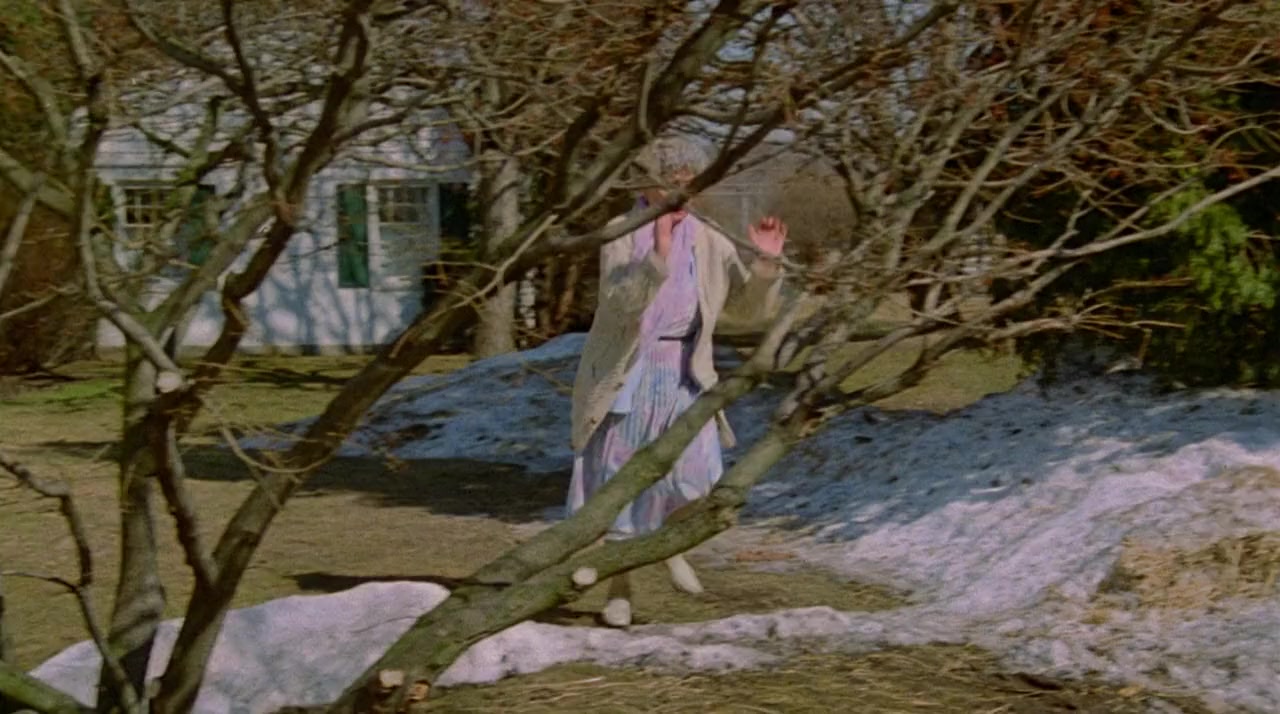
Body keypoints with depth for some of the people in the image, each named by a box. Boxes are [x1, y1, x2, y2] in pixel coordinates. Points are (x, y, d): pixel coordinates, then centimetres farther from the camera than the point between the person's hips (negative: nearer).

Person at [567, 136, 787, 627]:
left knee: (697, 481, -14)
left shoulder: (710, 242, 1)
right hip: (624, 376, -2)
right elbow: (621, 301, -25)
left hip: (682, 378, 2)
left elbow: (752, 309, 1)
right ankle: (619, 589, 23)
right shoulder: (621, 234, -9)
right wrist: (659, 256, -39)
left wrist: (767, 262, -16)